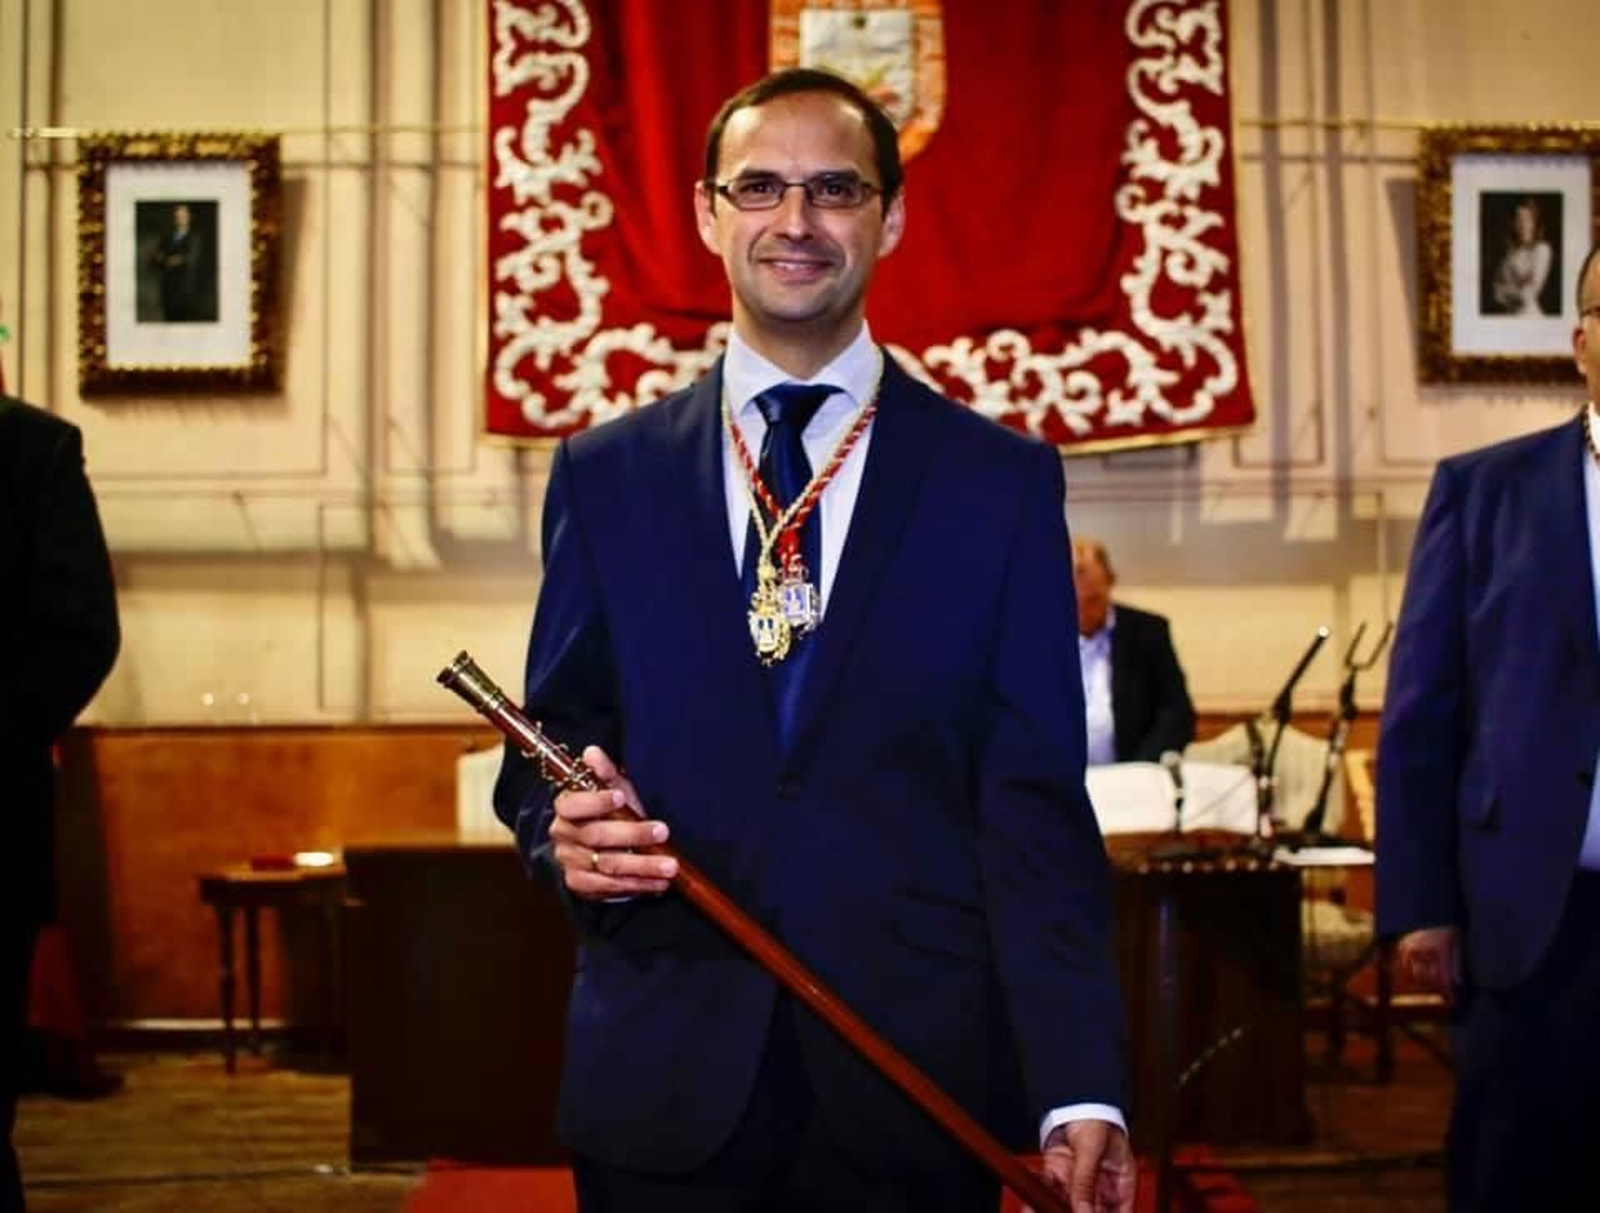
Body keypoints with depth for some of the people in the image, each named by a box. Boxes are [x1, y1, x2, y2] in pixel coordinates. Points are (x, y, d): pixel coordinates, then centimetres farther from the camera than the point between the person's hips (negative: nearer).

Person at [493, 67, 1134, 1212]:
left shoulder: (1001, 480, 2)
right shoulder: (605, 473, 6)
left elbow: (1034, 804, -3)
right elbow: (548, 739, 10)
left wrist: (1080, 1092, -12)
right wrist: (564, 827, -14)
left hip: (916, 1083, -1)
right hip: (661, 1078, 1)